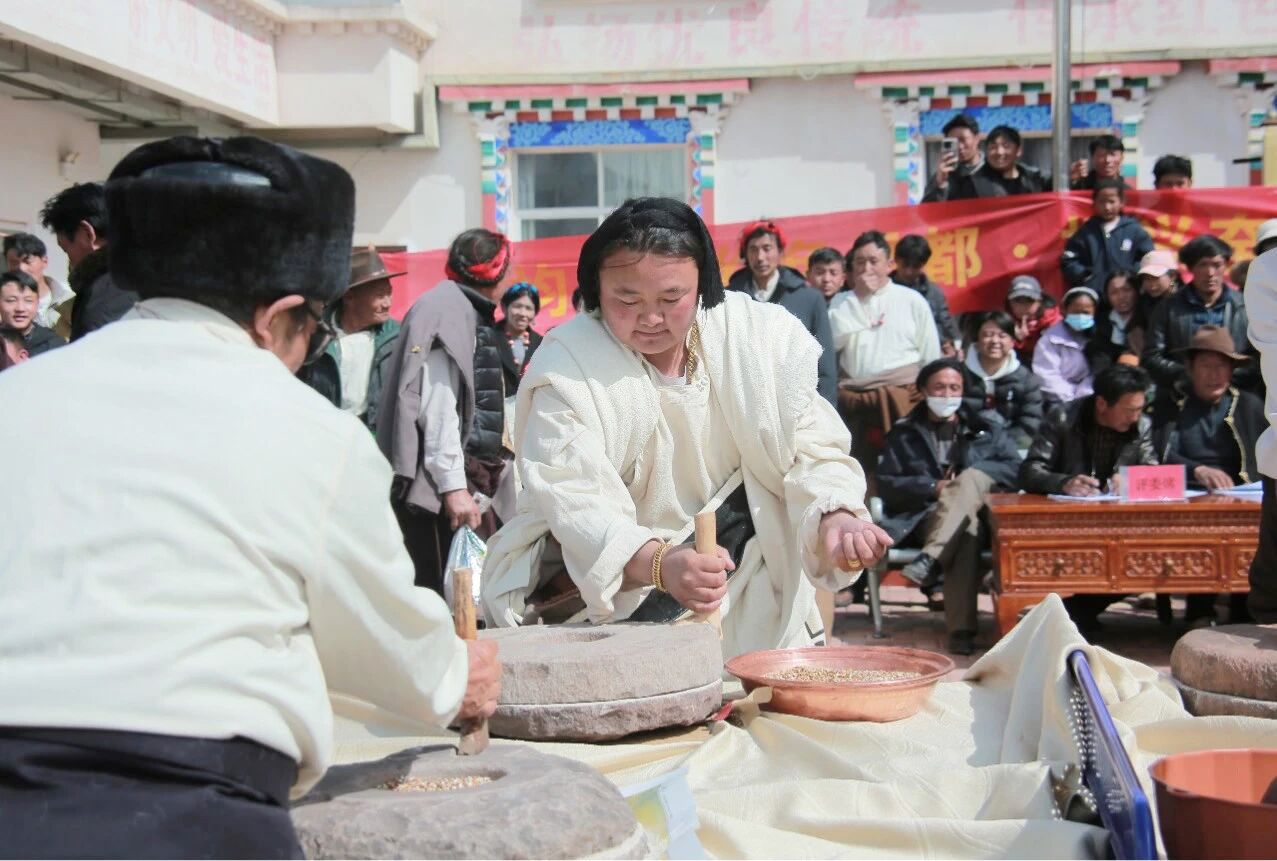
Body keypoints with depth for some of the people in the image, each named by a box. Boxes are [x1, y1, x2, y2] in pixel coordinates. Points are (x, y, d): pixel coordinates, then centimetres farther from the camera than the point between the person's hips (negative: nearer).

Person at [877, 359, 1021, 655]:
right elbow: (887, 484, 11)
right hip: (923, 517, -1)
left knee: (969, 479, -36)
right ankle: (961, 629, -51)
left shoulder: (985, 428, 26)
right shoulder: (904, 433, 23)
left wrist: (971, 476, -5)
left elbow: (1015, 469, 11)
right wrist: (933, 488, -5)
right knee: (966, 531, -38)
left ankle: (929, 560, -50)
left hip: (979, 511, 1)